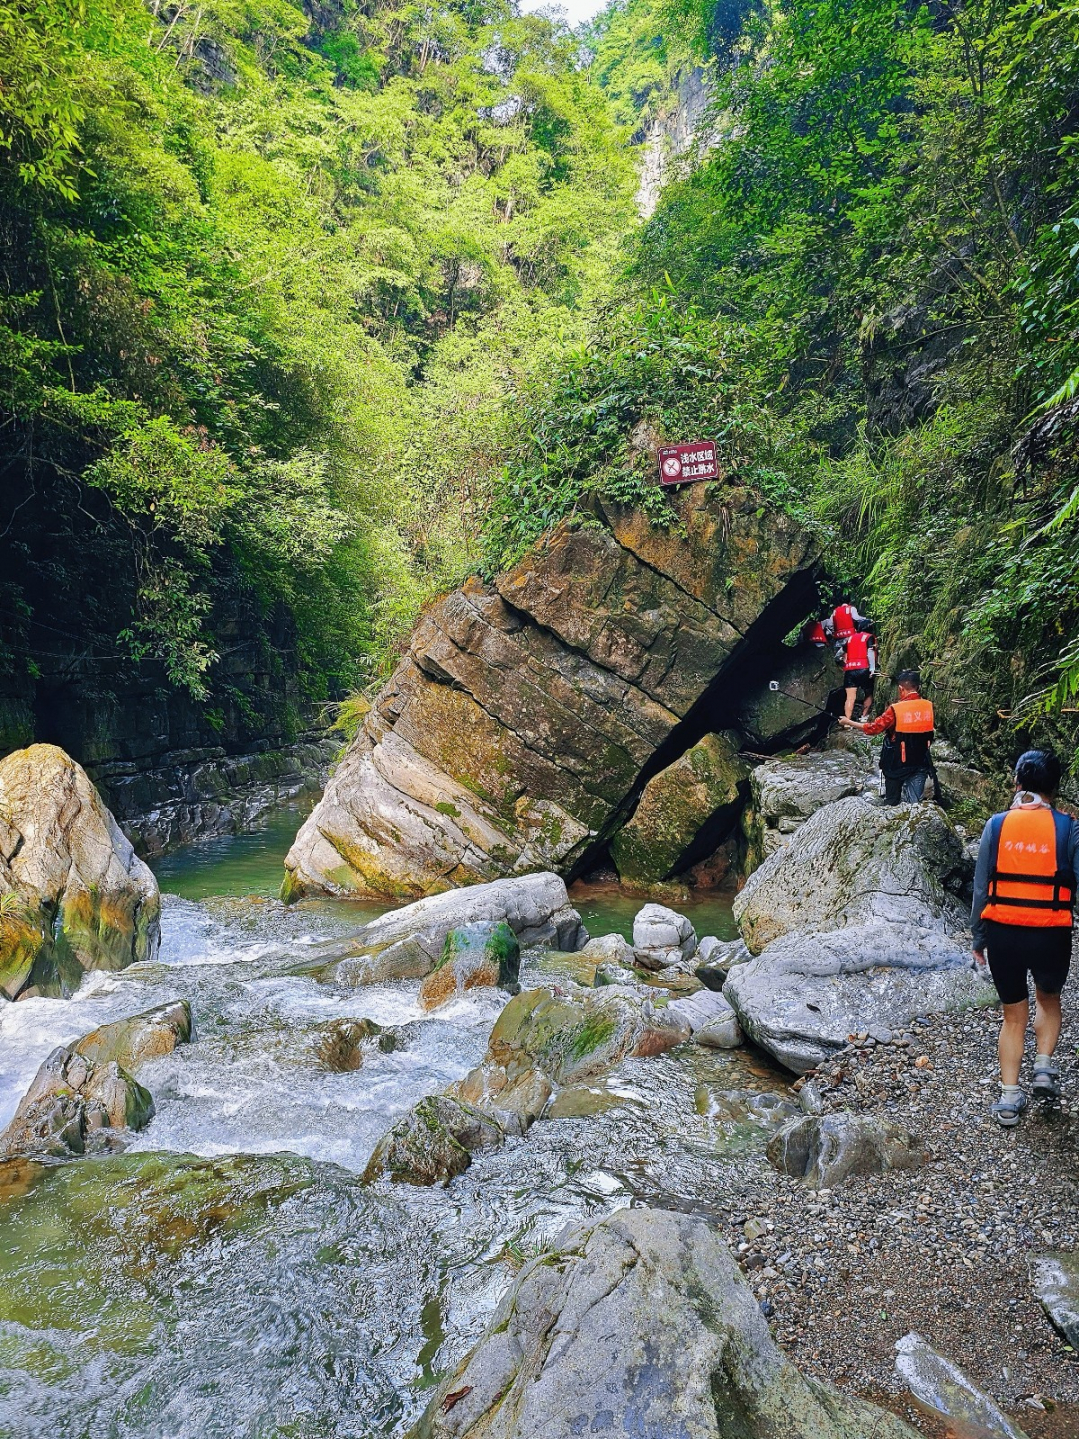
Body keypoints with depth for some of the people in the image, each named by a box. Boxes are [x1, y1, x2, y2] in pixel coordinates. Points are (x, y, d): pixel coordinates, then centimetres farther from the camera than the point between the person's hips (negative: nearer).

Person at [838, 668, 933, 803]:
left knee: (892, 803, 12)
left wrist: (849, 722, 3)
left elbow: (873, 728, -8)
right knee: (913, 805, 5)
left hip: (898, 764, -3)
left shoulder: (896, 709, -15)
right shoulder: (928, 706, -3)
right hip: (921, 764, 3)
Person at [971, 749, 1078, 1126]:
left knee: (1013, 1014, 17)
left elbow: (981, 886, -2)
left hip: (1003, 934, 1)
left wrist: (979, 938, 8)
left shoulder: (998, 825, -3)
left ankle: (1009, 1099, 17)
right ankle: (1044, 1066, 17)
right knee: (1048, 999, 30)